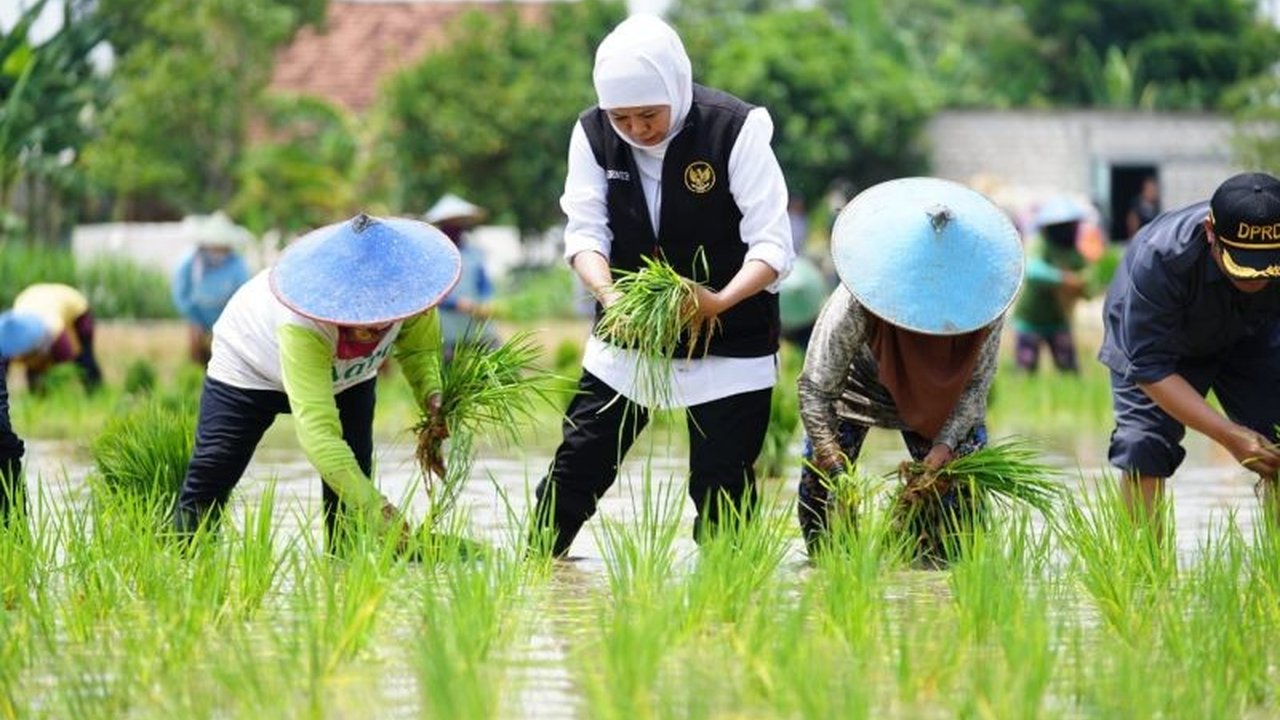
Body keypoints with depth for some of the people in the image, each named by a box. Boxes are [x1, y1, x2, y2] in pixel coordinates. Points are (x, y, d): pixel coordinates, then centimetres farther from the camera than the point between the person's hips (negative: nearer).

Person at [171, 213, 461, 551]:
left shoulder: (409, 290, -34)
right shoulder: (302, 328, -49)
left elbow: (419, 348, -11)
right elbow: (317, 429, -53)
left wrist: (432, 396, -33)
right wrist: (374, 507, -61)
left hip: (347, 375, 4)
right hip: (251, 363, -4)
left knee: (354, 474, -8)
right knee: (210, 475, -9)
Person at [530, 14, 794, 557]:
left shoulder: (736, 130, -19)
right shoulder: (593, 135, -8)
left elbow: (773, 245, -19)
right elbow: (585, 231, -9)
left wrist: (721, 301, -37)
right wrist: (607, 294, -30)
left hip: (728, 345, -3)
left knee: (721, 483, 0)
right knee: (578, 465, 4)